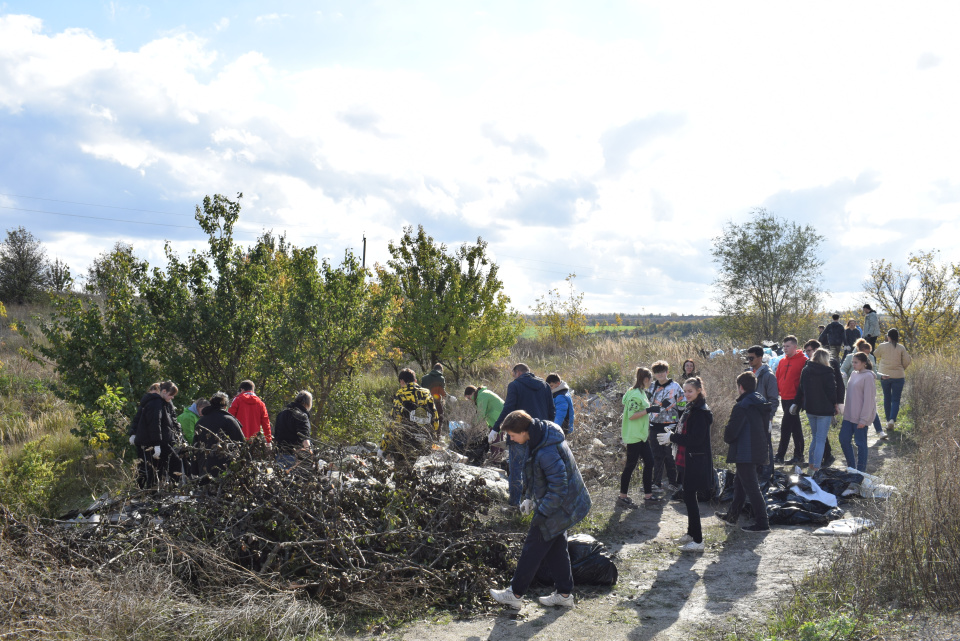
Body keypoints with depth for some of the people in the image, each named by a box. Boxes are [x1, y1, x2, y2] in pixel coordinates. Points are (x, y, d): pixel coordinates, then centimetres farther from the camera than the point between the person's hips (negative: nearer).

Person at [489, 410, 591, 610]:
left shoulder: (547, 451, -32)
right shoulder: (538, 439, 1)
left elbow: (558, 485, -29)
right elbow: (535, 473, 16)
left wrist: (542, 513, -23)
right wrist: (530, 496, 16)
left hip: (559, 508, -10)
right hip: (566, 504, 10)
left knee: (533, 548, 2)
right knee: (556, 548, 18)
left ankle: (515, 594, 15)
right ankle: (564, 594, 28)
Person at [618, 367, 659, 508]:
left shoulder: (641, 392, 12)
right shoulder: (635, 394, -19)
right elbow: (631, 415, -24)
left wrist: (650, 408, 11)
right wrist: (648, 410, -24)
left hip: (641, 435, 10)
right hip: (634, 436, -10)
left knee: (649, 462, 10)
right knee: (631, 465, -1)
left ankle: (648, 496, 16)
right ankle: (622, 497, 9)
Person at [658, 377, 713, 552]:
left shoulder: (700, 412, -19)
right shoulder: (691, 409, 12)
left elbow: (695, 439, -23)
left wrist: (672, 437, -17)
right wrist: (672, 437, 4)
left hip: (696, 461, -10)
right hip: (689, 459, 10)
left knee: (689, 496, -7)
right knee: (689, 496, 17)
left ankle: (698, 541, -2)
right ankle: (691, 532, 29)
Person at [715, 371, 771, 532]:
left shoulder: (741, 407, -20)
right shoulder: (761, 404, 8)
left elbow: (731, 432, -22)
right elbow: (765, 428, 17)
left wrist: (727, 439, 1)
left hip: (744, 453, -9)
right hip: (759, 451, 9)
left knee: (751, 487, -4)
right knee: (739, 483, 21)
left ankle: (762, 523, -1)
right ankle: (732, 516, 32)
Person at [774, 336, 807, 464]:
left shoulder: (803, 360, -9)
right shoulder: (782, 361, 12)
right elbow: (778, 378, 17)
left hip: (794, 398, -7)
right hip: (784, 398, 7)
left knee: (786, 426, -9)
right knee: (795, 427, 14)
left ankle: (780, 456, -4)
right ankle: (799, 455, 22)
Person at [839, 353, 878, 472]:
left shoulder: (868, 376, -13)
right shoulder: (854, 374, 11)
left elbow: (869, 399, -15)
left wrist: (863, 419, -17)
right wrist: (845, 413, 16)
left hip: (860, 418, -8)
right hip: (849, 416, 8)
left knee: (860, 443, 2)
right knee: (843, 439, 9)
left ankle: (860, 470, 12)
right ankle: (851, 466, 23)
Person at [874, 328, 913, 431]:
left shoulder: (882, 346, -5)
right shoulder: (901, 348, -5)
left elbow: (875, 355, 11)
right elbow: (907, 362, -1)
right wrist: (901, 369, 16)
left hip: (885, 375, 1)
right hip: (898, 376, -1)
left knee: (887, 398, 14)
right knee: (896, 399, 1)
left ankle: (888, 419, 18)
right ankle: (892, 419, -17)